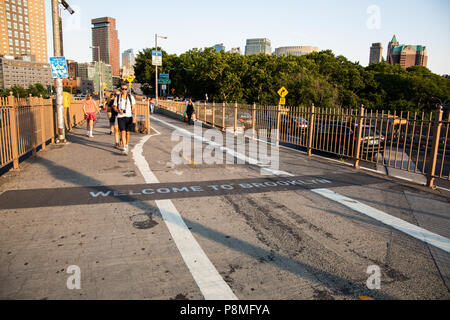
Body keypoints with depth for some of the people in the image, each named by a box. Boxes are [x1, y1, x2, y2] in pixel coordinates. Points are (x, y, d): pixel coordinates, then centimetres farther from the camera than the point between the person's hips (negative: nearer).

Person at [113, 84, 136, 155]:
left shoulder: (131, 97, 1)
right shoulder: (117, 98, 4)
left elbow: (134, 108, -2)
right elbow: (115, 108, 9)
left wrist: (134, 117, -12)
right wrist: (118, 110, -15)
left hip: (129, 117, 1)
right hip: (120, 117, -1)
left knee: (127, 133, 9)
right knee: (123, 132, -12)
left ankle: (126, 145, 33)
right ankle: (124, 149, -17)